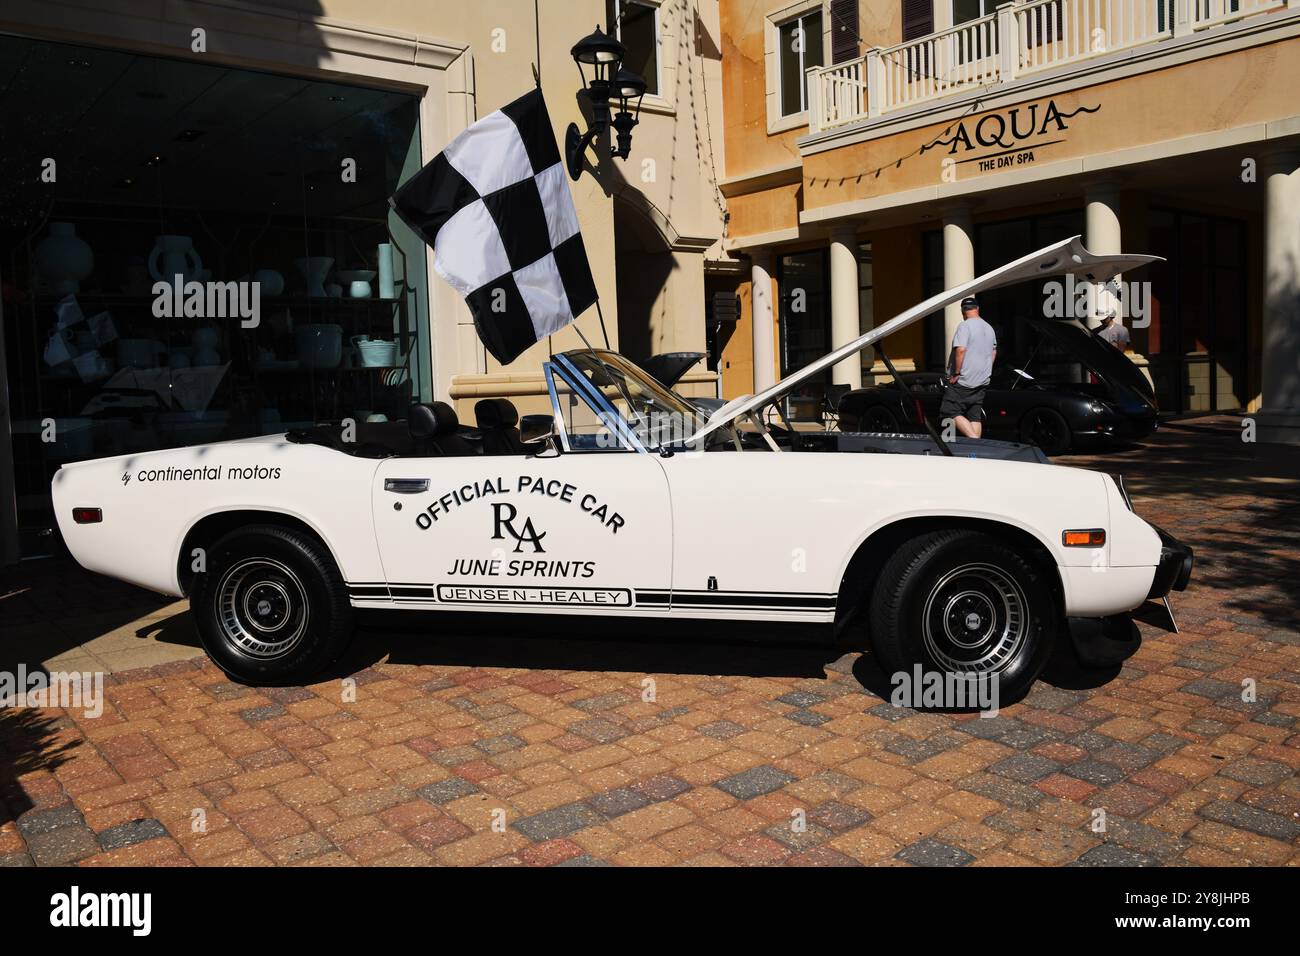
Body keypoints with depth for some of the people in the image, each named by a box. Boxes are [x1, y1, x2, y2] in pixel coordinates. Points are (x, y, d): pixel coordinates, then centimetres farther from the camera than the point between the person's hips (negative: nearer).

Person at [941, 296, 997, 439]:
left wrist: (956, 373, -17)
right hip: (981, 381, 8)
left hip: (963, 381, -8)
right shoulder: (989, 328, 15)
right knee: (975, 417, 9)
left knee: (951, 412, -6)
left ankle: (973, 438, -19)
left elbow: (960, 350, -23)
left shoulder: (965, 326, -12)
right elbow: (994, 352, 25)